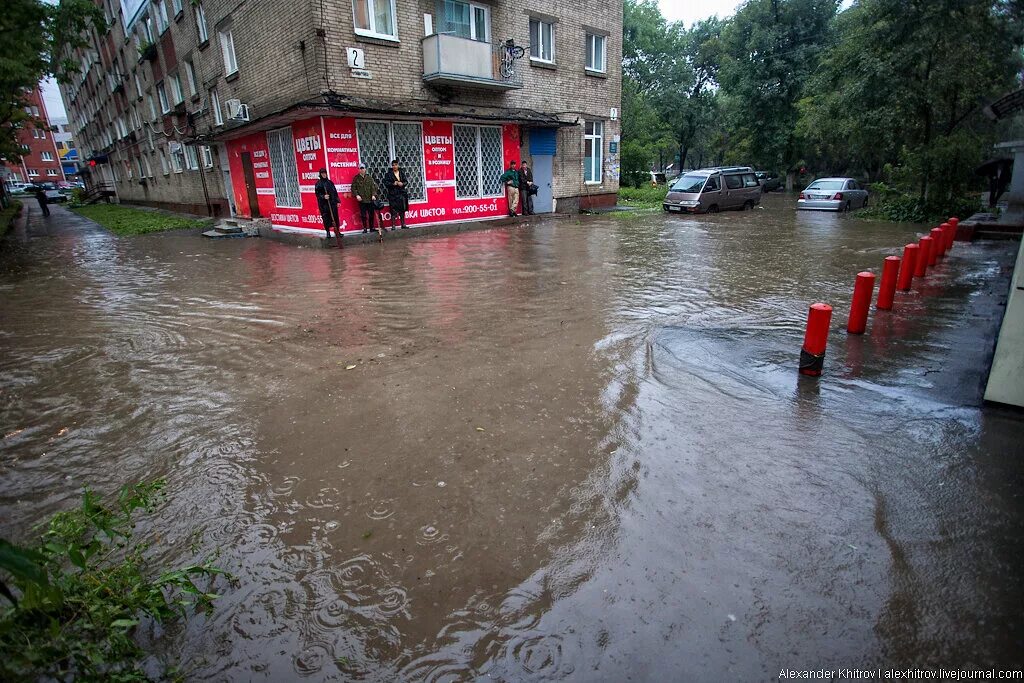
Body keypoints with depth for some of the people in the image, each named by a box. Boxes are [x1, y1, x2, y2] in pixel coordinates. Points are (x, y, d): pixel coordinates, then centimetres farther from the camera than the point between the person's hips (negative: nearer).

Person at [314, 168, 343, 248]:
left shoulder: (330, 182, 12)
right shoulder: (318, 184, 1)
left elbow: (335, 192, 14)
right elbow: (317, 194, -3)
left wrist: (337, 201, 10)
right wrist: (323, 196, -21)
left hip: (332, 203, 3)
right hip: (323, 204, -3)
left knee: (335, 218, 2)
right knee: (326, 218, -1)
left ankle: (337, 232, 11)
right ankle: (328, 232, 11)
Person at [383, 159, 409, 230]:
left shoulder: (402, 173, 8)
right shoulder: (389, 174, 0)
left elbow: (406, 181, 7)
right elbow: (386, 183, -5)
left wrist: (402, 184, -13)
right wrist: (393, 184, -18)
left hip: (401, 193, 3)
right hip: (393, 194, -3)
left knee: (402, 209, 8)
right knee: (393, 210, -4)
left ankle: (403, 224, 16)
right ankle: (393, 225, -1)